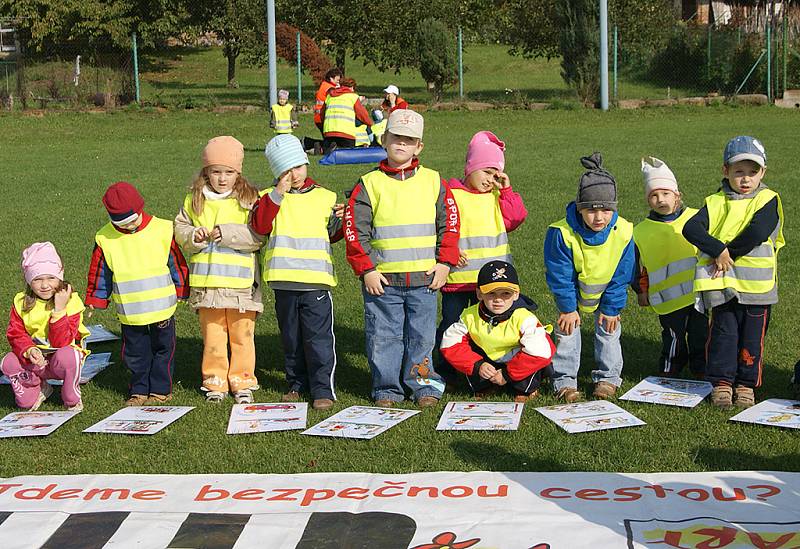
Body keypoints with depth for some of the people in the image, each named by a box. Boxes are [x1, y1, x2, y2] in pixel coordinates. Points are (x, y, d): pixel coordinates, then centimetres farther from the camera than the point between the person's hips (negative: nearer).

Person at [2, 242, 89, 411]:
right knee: (8, 363, -24)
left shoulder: (71, 302, -16)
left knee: (67, 356, -38)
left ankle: (72, 399, -9)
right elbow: (15, 334, -9)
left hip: (61, 356, -3)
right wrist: (29, 350, -31)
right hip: (36, 362, 4)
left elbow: (61, 344, -22)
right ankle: (38, 389, 8)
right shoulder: (21, 303, -4)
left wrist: (59, 310, -31)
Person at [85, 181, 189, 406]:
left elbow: (177, 263, 2)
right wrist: (95, 300, 10)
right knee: (135, 352, 9)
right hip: (129, 311, 1)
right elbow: (99, 272, 7)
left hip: (162, 307, -1)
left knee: (162, 349, 9)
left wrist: (182, 291, 5)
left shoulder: (163, 230, -7)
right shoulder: (105, 238, -4)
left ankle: (160, 389, 21)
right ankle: (139, 390, 22)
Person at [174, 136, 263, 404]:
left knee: (242, 335, 6)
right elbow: (180, 228, 13)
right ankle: (215, 382, 20)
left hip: (240, 282, -2)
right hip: (207, 283, 2)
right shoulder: (195, 199, 8)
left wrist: (226, 233, -17)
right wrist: (194, 236, -8)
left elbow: (257, 235, -11)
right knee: (212, 336, 8)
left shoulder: (249, 199, -1)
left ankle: (242, 382, 19)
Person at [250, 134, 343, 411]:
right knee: (291, 338, 13)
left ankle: (323, 388, 3)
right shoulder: (270, 197, 3)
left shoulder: (324, 197, 7)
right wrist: (277, 194, -19)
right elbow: (260, 226, -15)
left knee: (318, 337, -3)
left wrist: (340, 221, -4)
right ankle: (297, 384, 26)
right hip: (284, 282, 1)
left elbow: (332, 233, 17)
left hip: (316, 281, -1)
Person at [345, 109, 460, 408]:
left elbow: (449, 223, 8)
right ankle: (387, 388, 17)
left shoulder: (433, 182, 7)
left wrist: (444, 262, 1)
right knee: (384, 336, 5)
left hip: (424, 278, 1)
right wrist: (366, 270, -7)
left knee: (421, 335, 7)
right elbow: (355, 230, -1)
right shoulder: (368, 184, 1)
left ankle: (424, 385, 20)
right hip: (382, 279, -1)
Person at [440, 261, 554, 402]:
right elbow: (450, 344, -16)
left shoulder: (524, 319, -30)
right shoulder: (470, 316, -18)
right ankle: (483, 386, 7)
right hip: (488, 361, 4)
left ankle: (527, 390, -5)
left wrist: (507, 374, -29)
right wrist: (477, 366, -26)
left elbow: (540, 352, -37)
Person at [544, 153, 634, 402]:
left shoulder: (623, 232, -28)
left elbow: (620, 276, -14)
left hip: (606, 289, 1)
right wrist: (567, 308, -15)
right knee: (567, 327, -4)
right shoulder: (562, 233, -35)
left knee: (608, 326, 3)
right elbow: (560, 275, -21)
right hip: (572, 289, -1)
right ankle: (565, 381, 5)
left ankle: (607, 377, 18)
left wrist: (611, 308, -10)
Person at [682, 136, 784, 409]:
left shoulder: (767, 200, -2)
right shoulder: (716, 202, 5)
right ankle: (722, 383, 16)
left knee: (752, 338, 7)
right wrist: (718, 250, -20)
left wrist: (728, 254, -15)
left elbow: (757, 233, -18)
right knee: (723, 334, 5)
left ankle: (746, 384, 21)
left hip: (757, 284, -1)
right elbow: (691, 228, -10)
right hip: (723, 284, 1)